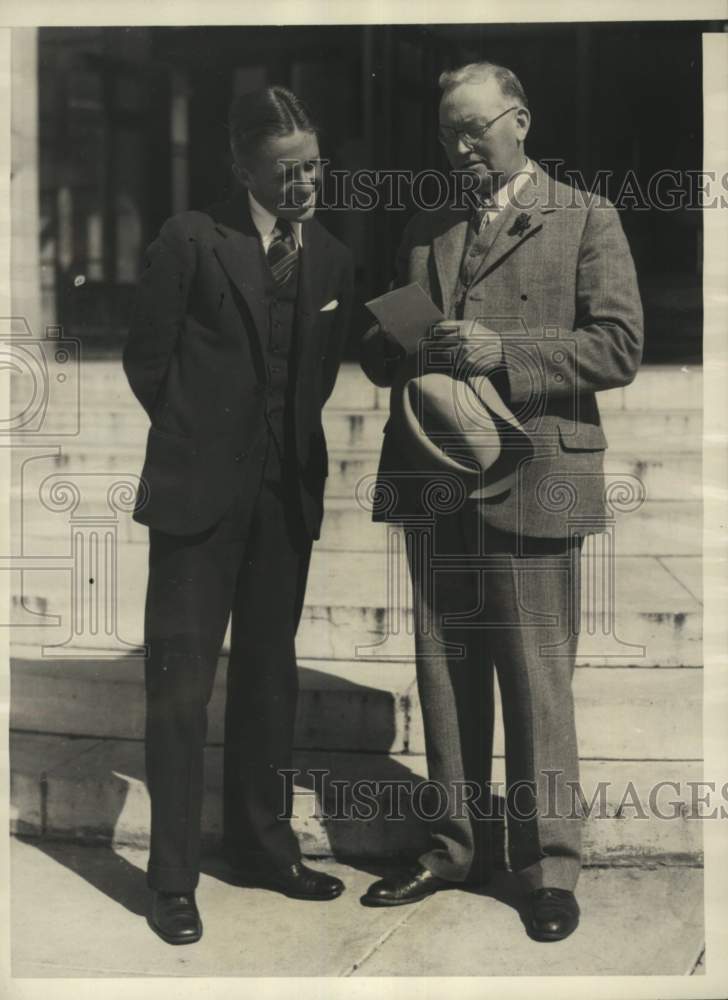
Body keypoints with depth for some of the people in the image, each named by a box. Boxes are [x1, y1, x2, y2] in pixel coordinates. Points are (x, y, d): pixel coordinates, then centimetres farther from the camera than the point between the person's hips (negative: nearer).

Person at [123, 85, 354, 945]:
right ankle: (172, 875, 9)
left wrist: (300, 451, 3)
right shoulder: (192, 240, -5)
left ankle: (263, 846, 27)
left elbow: (322, 376, 14)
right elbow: (146, 356, -2)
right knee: (181, 683, -1)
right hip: (201, 490, -4)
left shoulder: (331, 259, 9)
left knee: (269, 676, 13)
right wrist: (198, 436, 4)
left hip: (288, 494, 5)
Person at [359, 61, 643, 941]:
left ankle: (547, 862, 15)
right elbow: (384, 353, 20)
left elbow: (619, 345, -7)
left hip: (530, 481, -5)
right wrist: (393, 348, -4)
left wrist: (503, 353, -17)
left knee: (538, 685, 1)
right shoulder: (423, 233, 18)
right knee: (444, 673, 12)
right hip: (433, 486, 5)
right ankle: (458, 844, 26)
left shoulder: (585, 220, 3)